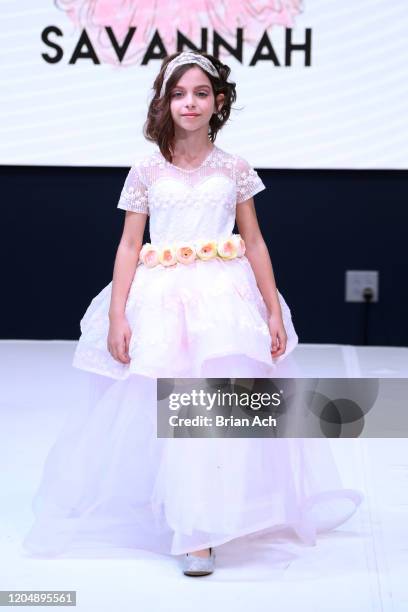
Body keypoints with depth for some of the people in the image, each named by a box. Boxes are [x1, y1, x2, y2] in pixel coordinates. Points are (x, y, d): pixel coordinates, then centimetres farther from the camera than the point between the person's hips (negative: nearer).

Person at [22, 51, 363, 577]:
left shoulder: (235, 169, 7)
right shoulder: (146, 171, 5)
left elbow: (255, 243, 10)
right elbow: (129, 246, 4)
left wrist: (274, 311, 5)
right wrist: (117, 316, -4)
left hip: (225, 297, 0)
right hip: (160, 302, 0)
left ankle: (201, 531, -1)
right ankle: (193, 529, 14)